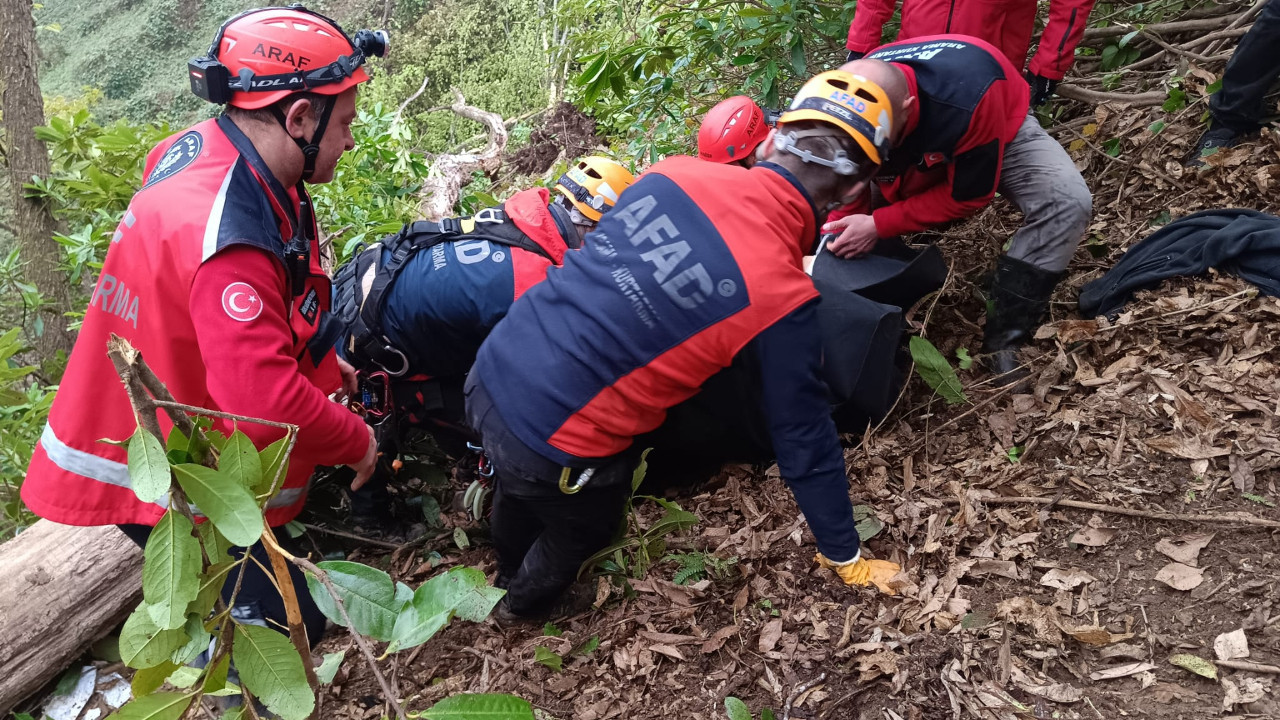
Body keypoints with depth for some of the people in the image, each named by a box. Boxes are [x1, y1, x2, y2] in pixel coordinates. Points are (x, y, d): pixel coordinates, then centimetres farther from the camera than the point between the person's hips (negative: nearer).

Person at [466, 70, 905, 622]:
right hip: (550, 455, -5)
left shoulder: (675, 173, -5)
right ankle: (522, 606, 60)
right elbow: (803, 437, -8)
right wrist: (846, 559, 7)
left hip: (490, 371, 6)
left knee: (519, 489, 37)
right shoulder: (781, 297, -19)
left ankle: (507, 571, 68)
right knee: (579, 531, 30)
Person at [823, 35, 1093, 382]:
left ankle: (1002, 339, -17)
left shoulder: (969, 99, -45)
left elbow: (968, 194, -31)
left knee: (1068, 202, -28)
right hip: (913, 152, 4)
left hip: (999, 130, -3)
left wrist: (880, 225, -38)